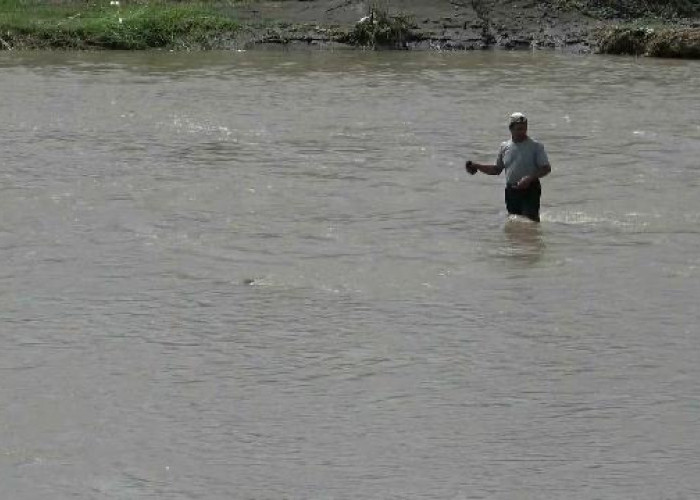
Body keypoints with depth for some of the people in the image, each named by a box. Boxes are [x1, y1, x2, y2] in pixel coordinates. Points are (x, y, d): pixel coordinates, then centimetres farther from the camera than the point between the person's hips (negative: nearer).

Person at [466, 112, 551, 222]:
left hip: (530, 190, -5)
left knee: (530, 219, -16)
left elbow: (546, 168, -7)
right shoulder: (505, 147, 10)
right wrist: (476, 166, 7)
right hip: (511, 191, 5)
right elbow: (497, 169, 19)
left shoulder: (536, 146, -3)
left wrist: (529, 178, -22)